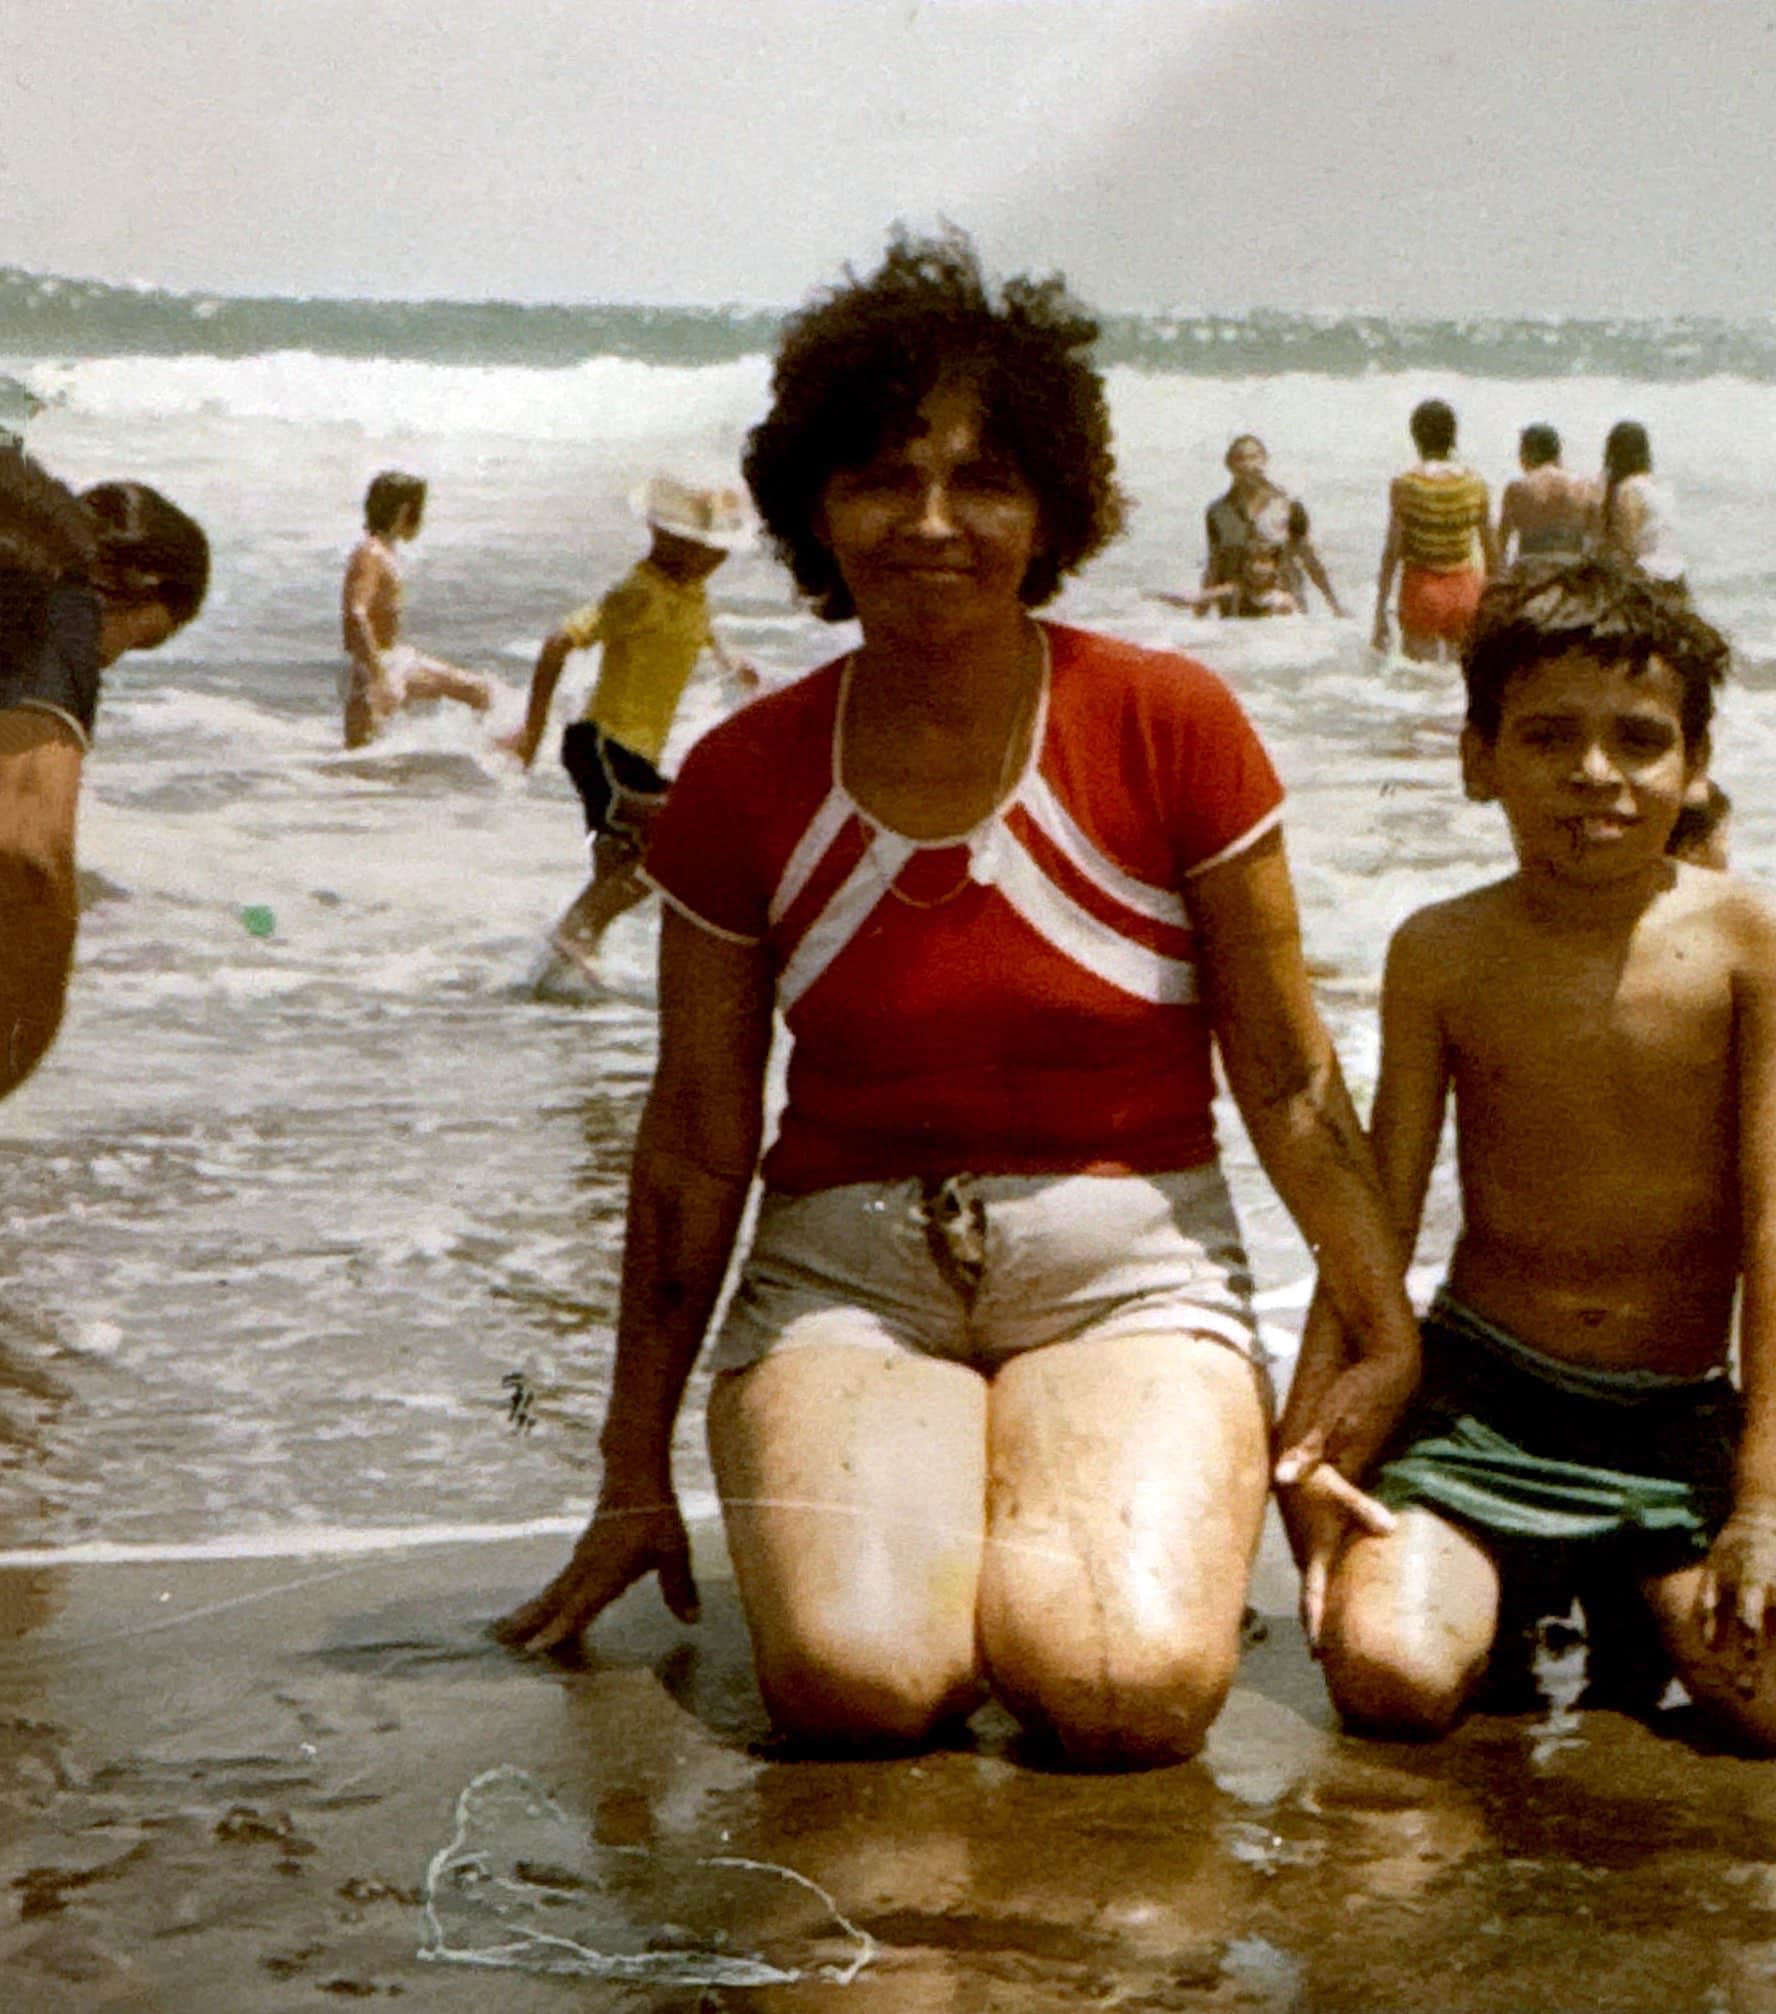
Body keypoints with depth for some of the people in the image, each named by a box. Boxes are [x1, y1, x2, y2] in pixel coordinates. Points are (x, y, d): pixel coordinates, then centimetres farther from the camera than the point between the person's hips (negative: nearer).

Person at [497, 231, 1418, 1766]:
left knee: (1131, 1689, -27)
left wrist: (1388, 1339, 5)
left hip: (1129, 1275, 0)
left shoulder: (1170, 729, -4)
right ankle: (891, 1524, 6)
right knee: (855, 1677, -27)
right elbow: (695, 1140, 8)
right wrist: (634, 1479, 11)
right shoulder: (741, 785, 1)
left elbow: (1289, 1079, 4)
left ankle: (1066, 1539, 7)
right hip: (847, 1275, 1)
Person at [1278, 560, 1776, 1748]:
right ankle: (1512, 1602, 12)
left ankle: (1634, 1615, 12)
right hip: (1478, 1394, 0)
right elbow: (1376, 1216, 2)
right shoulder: (1443, 956, -2)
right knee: (1392, 1676, -23)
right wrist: (1308, 1444, -5)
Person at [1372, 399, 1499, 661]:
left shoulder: (1405, 485, -9)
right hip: (1465, 589, 3)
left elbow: (1392, 551, -9)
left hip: (1422, 589, -3)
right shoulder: (1474, 484, -1)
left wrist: (1380, 611, -4)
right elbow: (1491, 551, 4)